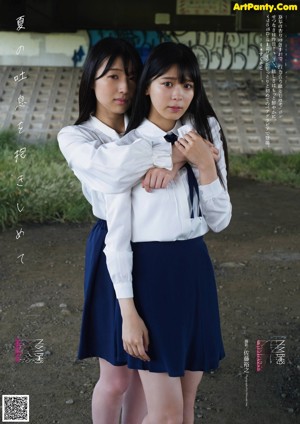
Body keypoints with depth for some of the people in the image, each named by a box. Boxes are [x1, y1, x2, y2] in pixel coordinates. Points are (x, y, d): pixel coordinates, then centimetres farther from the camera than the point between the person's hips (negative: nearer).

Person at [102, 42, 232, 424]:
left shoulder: (206, 136, 4)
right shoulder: (127, 149, -8)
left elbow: (220, 221, 1)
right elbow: (117, 236, -8)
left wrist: (205, 165, -13)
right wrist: (128, 312, -11)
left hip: (195, 270, 5)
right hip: (150, 272, -4)